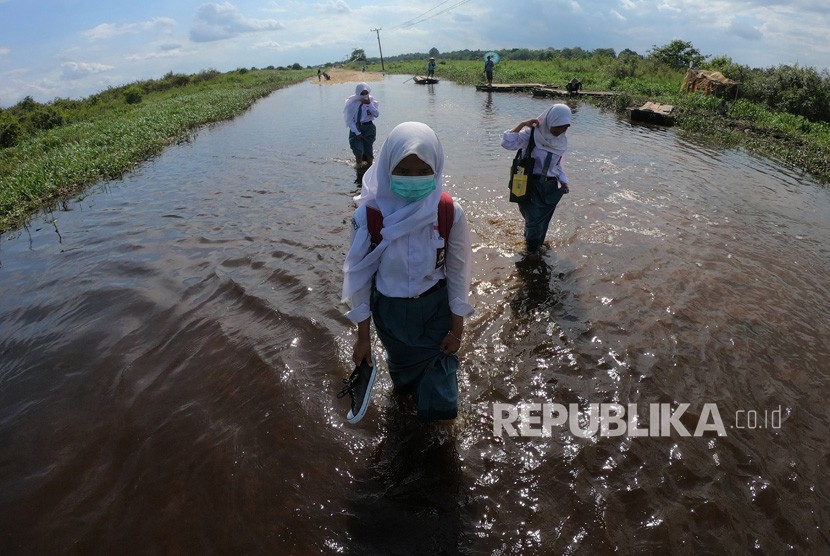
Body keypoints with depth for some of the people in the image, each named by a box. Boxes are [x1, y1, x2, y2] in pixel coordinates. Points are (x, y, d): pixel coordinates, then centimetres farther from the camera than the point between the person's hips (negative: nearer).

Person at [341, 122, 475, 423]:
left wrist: (457, 328, -3)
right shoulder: (368, 215, -24)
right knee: (402, 362, 27)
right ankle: (405, 388, 65)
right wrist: (362, 336, -5)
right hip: (390, 308, 1)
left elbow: (457, 271, -11)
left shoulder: (450, 213, -23)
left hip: (437, 306, 0)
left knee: (439, 368, 13)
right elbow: (360, 275, -13)